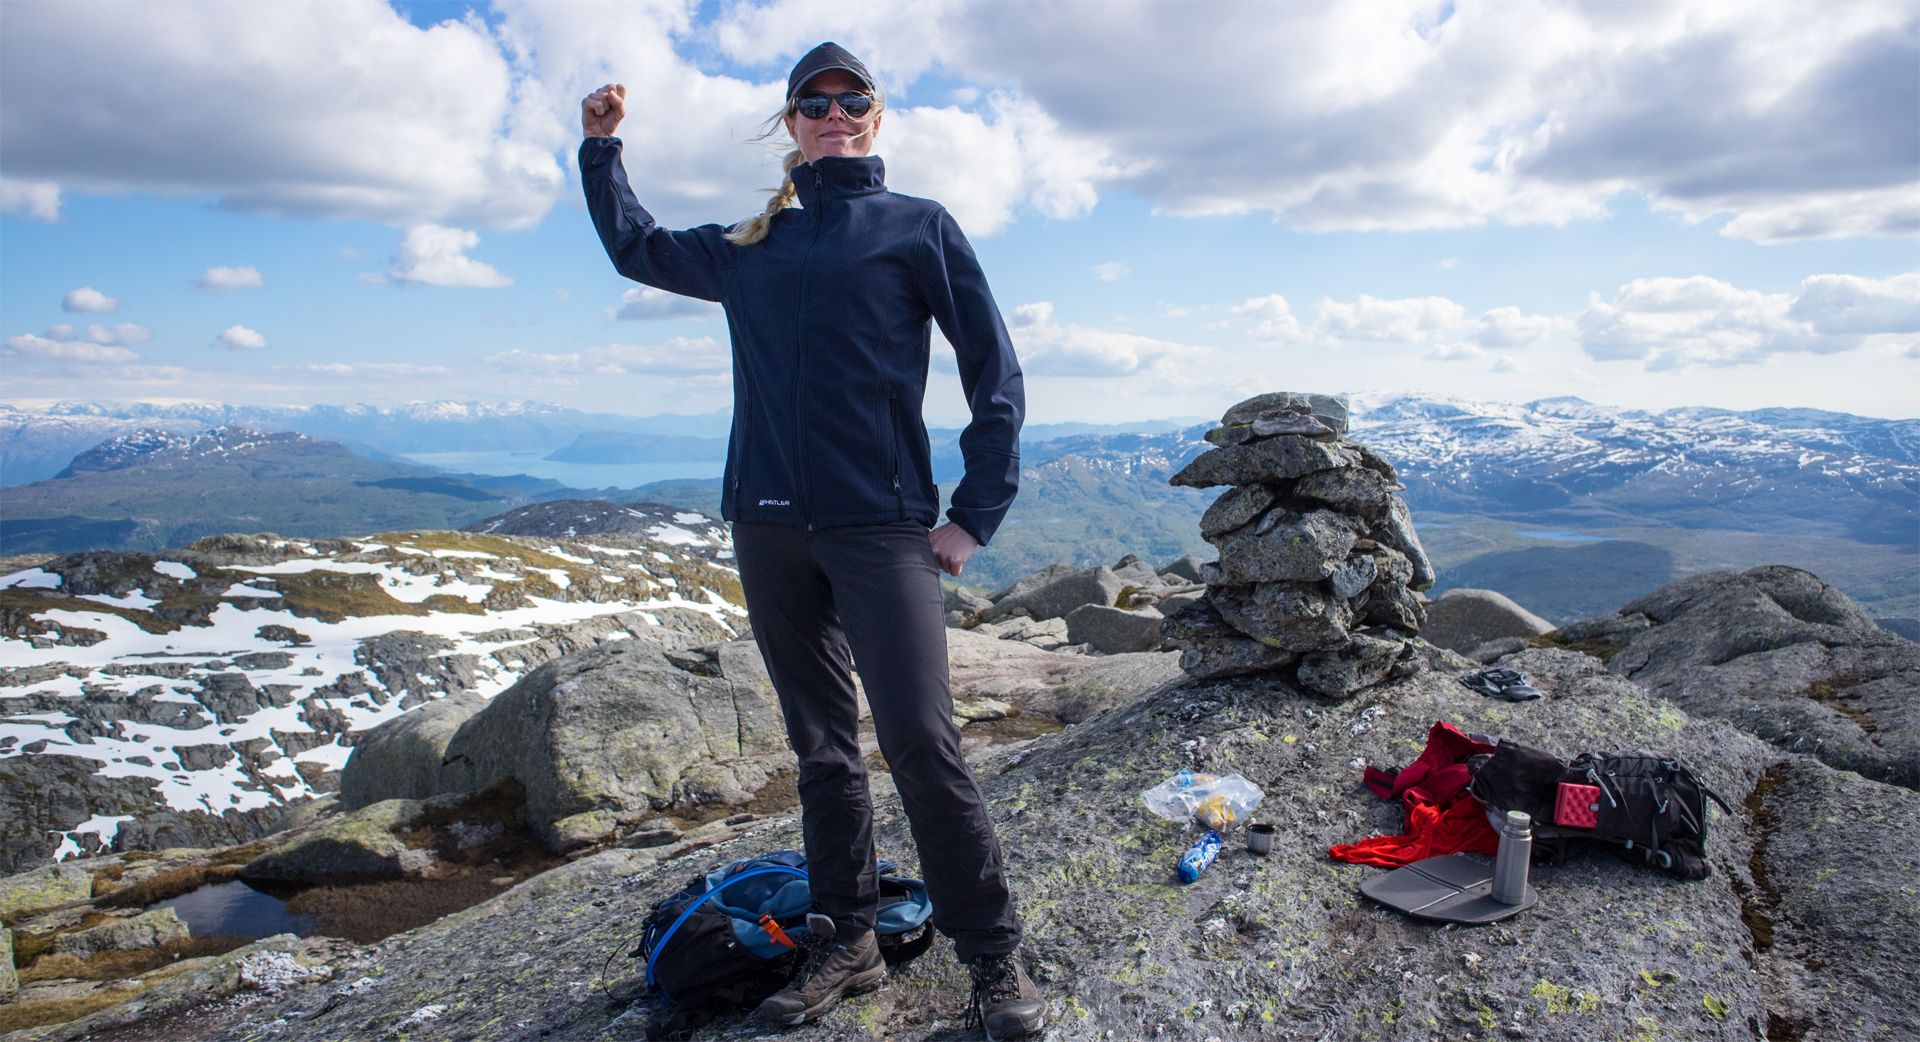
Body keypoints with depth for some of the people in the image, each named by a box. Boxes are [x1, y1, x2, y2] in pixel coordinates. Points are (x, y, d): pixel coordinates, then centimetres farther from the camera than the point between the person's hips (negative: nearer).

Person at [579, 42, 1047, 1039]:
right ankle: (845, 943, 21)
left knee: (922, 745, -10)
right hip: (769, 526, 5)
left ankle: (993, 957, 4)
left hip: (878, 526, -4)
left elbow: (994, 371, 3)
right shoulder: (748, 246, 18)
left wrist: (975, 513, -4)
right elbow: (636, 248, 36)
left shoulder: (919, 226, 7)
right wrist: (601, 147, 29)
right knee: (820, 748, 10)